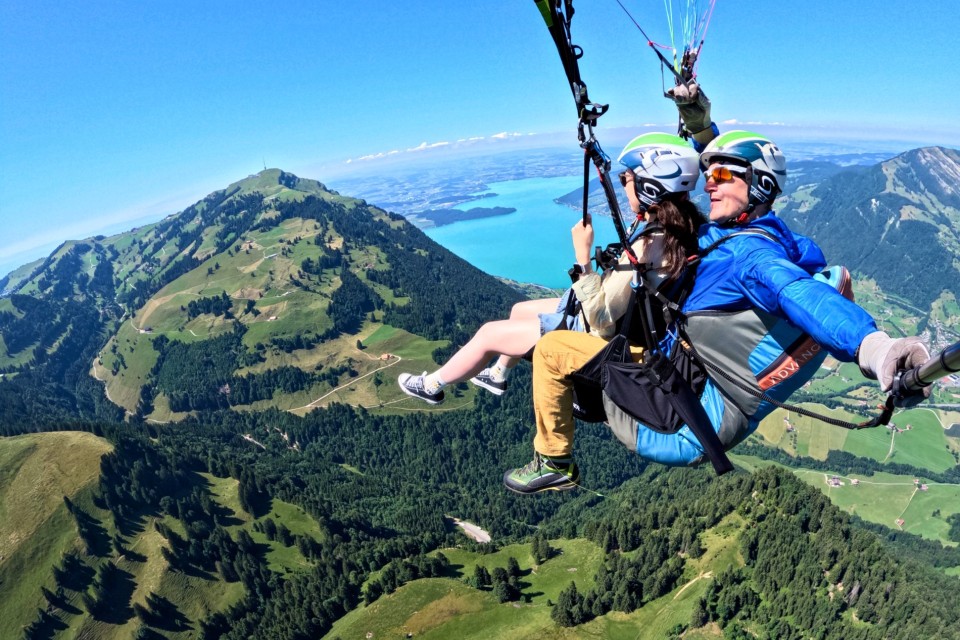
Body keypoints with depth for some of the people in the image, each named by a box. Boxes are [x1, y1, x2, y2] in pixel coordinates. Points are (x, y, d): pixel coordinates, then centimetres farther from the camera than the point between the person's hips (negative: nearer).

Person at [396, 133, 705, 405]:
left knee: (489, 333, 2)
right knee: (520, 310, 25)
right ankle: (498, 374, 49)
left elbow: (599, 318, -33)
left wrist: (582, 254, -33)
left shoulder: (647, 245, -32)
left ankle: (431, 385, 27)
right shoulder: (675, 226, -6)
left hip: (596, 334, -9)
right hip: (612, 320, 9)